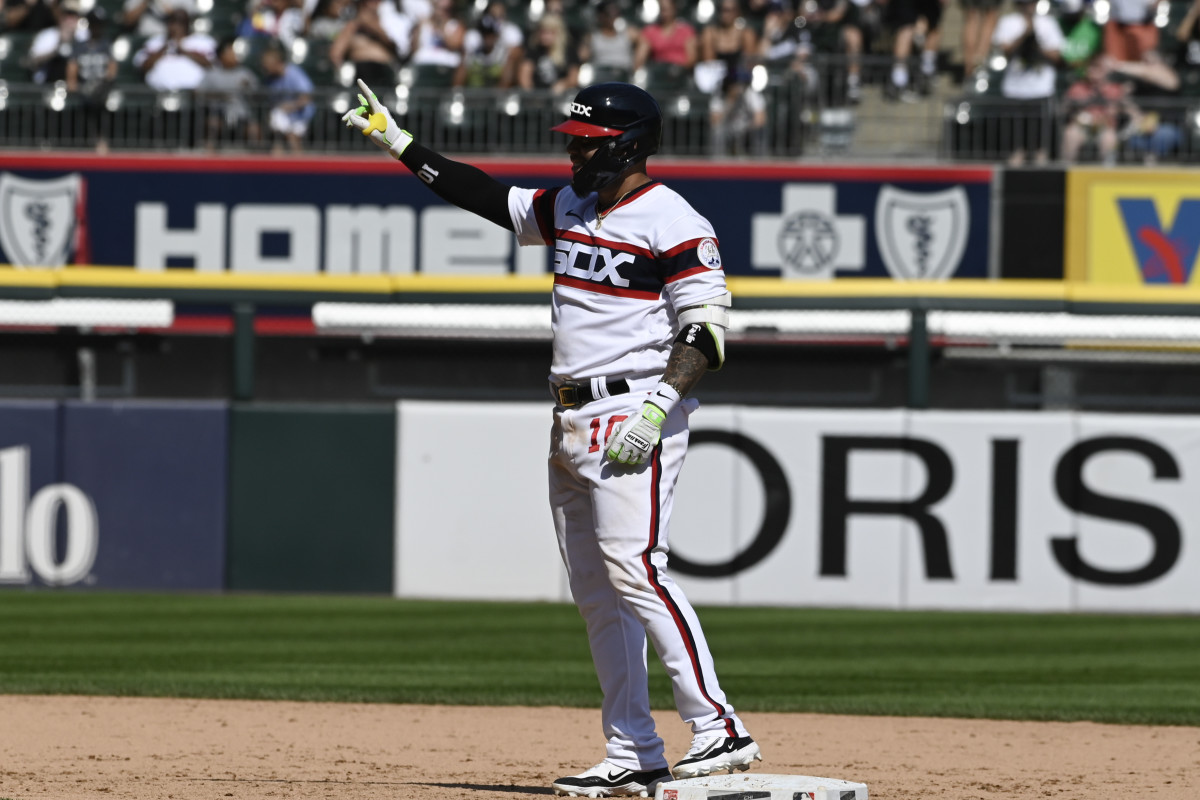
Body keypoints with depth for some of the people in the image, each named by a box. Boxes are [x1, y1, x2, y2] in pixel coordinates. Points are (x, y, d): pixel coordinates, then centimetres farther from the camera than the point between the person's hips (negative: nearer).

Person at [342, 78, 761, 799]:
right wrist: (400, 144, 22)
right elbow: (488, 197, 24)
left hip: (635, 416, -9)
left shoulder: (673, 223, -11)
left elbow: (708, 328, -16)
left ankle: (720, 732, -24)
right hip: (573, 424, 9)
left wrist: (658, 407, -25)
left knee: (634, 568, -21)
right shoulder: (569, 207, 14)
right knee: (596, 595, 7)